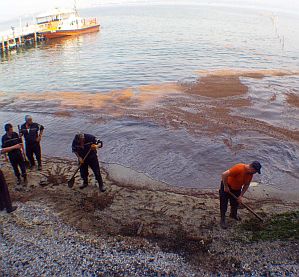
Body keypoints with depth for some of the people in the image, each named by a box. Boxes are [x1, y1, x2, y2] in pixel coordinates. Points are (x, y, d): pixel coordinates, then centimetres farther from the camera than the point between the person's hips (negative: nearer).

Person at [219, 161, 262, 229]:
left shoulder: (250, 174, -10)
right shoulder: (239, 168, -35)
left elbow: (246, 185, 0)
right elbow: (224, 174, -39)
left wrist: (241, 196, -5)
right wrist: (225, 186, -28)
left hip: (237, 188, 7)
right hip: (227, 187, -7)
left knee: (236, 203, 20)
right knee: (224, 204, -1)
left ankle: (233, 214, 46)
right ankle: (222, 220, 13)